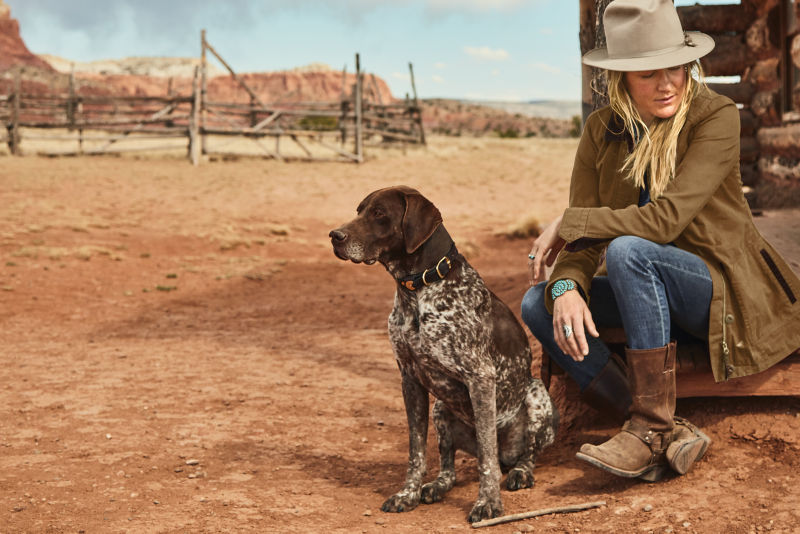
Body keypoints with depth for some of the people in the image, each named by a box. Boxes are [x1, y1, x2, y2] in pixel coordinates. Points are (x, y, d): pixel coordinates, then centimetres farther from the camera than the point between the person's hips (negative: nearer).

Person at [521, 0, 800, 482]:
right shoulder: (603, 130, 0)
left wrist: (566, 224, -18)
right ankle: (669, 434, -20)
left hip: (725, 293, -6)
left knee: (628, 251, -33)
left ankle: (651, 425, -25)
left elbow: (665, 219, -26)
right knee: (538, 303, -14)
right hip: (653, 292, 6)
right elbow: (584, 237, -4)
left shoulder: (717, 116, -15)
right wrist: (566, 287, -26)